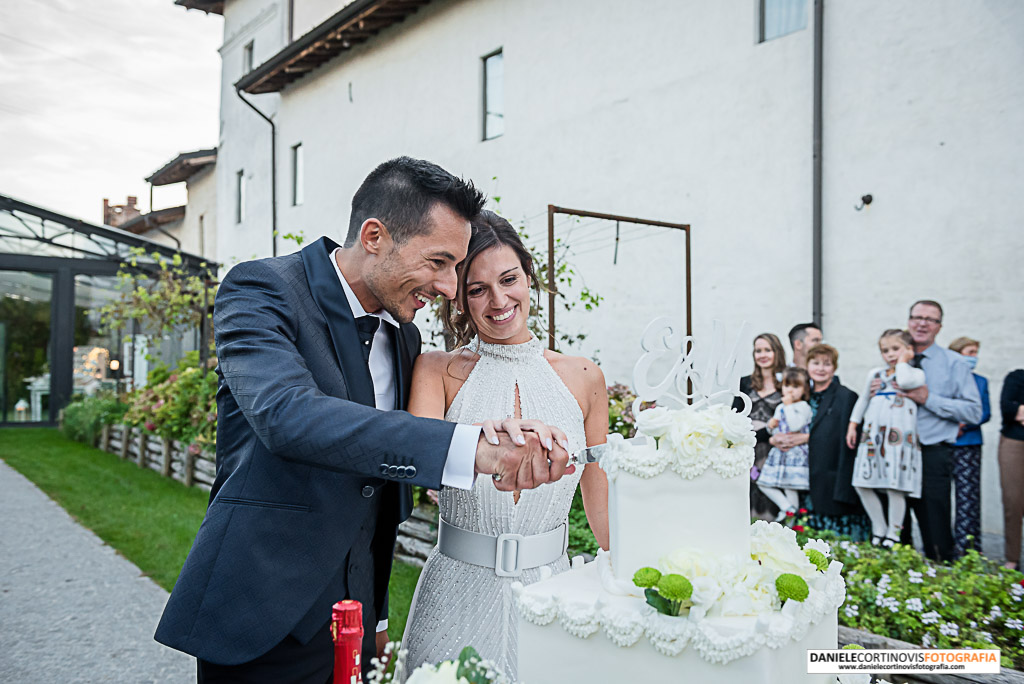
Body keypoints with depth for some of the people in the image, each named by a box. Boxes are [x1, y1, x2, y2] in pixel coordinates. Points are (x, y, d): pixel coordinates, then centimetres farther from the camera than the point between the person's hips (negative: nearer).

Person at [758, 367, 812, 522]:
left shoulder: (803, 406, -7)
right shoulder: (780, 407, 14)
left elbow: (795, 425, -24)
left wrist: (788, 405, -18)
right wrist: (771, 425, -1)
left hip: (796, 451, -7)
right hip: (779, 451, 7)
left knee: (790, 486, -6)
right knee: (764, 484, 4)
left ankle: (791, 519, 7)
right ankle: (787, 507, 11)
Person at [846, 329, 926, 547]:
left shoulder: (916, 374, 4)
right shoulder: (874, 374, 18)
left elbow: (904, 382, -20)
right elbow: (863, 400, 26)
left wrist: (903, 360, -4)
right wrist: (853, 425, 20)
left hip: (899, 437, -5)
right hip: (872, 437, 5)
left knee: (895, 488, -7)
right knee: (862, 485, 2)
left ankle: (893, 535, 10)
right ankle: (879, 530, 20)